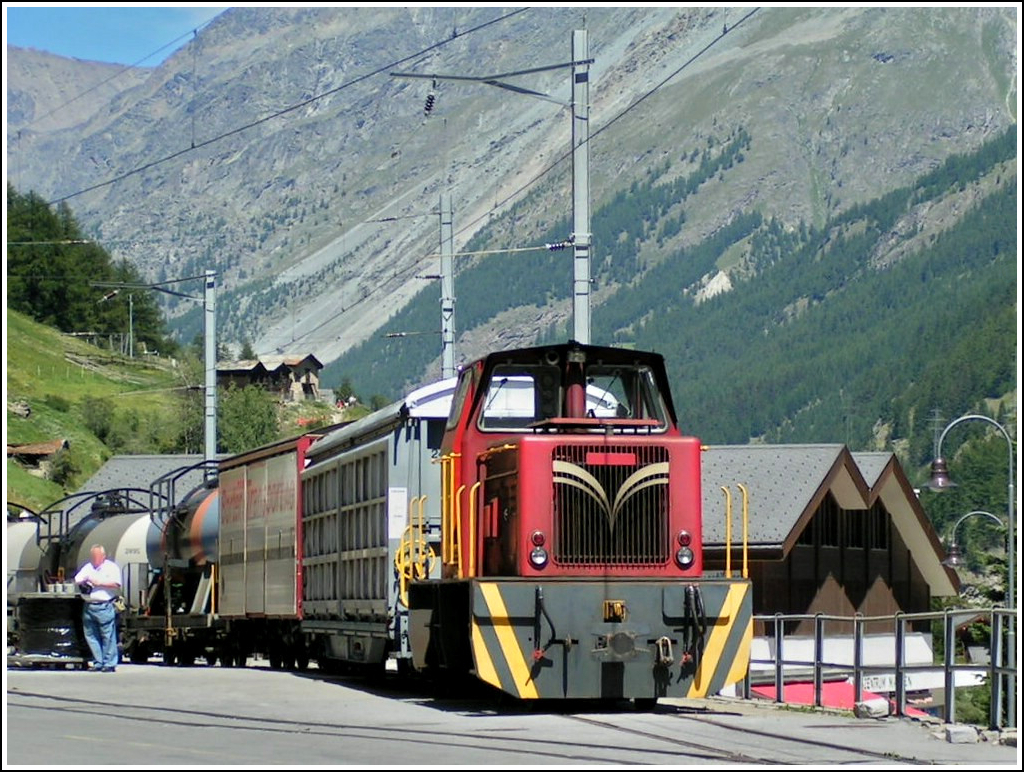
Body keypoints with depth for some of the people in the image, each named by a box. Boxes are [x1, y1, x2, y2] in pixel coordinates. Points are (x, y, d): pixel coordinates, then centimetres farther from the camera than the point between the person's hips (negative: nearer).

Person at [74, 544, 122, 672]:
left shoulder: (111, 567, 3)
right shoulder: (87, 567, 19)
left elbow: (116, 583, -9)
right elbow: (76, 580, 15)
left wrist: (99, 582, -12)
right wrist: (82, 582, -7)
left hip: (105, 607, -6)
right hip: (89, 607, 6)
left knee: (108, 636, -6)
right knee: (91, 636, 5)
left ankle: (109, 663, -4)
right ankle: (98, 663, 12)